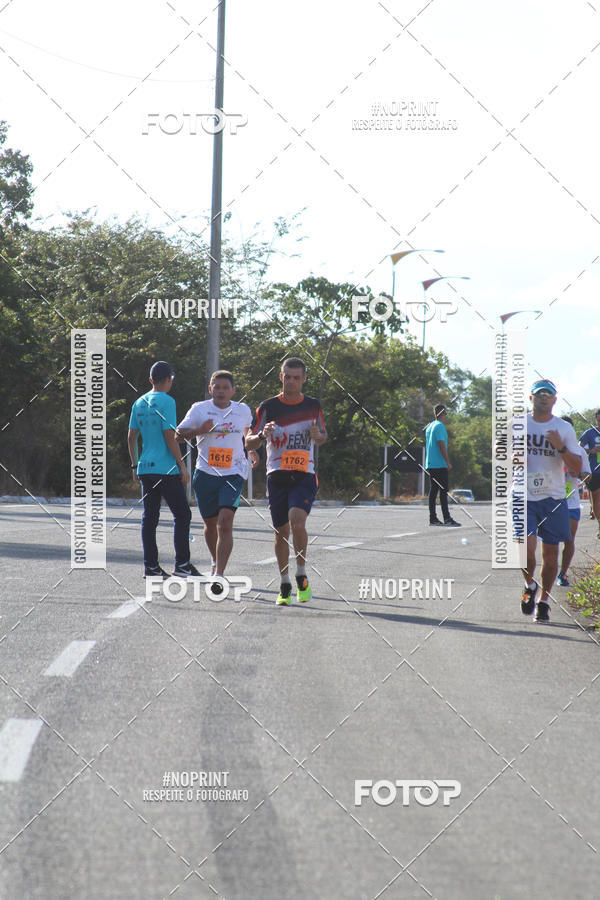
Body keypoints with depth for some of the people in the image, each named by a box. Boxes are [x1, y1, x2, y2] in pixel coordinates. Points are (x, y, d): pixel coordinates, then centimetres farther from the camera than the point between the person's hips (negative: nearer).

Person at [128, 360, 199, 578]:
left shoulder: (139, 403, 11)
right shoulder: (166, 401, -9)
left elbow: (131, 437, 14)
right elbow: (170, 437, -14)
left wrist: (135, 465, 21)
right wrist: (182, 465, -9)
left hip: (145, 468, 7)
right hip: (166, 469, -7)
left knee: (149, 518, 7)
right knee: (182, 515, 0)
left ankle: (150, 566, 6)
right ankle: (182, 564, -4)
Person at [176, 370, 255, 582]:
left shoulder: (243, 410, 7)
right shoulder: (199, 409, 1)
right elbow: (179, 433, 0)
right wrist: (199, 430, -17)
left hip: (233, 474, -1)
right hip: (206, 473, 1)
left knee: (225, 522, -17)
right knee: (210, 523, 13)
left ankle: (219, 574, -22)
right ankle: (216, 562, 42)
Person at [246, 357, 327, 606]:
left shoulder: (313, 406, 6)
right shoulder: (268, 406, 2)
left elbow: (323, 437, 19)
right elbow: (249, 443, 2)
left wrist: (317, 435, -5)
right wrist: (263, 435, -20)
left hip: (304, 476, -1)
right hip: (277, 475, 1)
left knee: (297, 523, -21)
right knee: (281, 532, 6)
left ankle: (301, 575, -2)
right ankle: (285, 586, 19)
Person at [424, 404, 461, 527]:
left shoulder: (429, 427, 16)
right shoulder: (439, 426, -11)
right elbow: (441, 444, -17)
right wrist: (448, 462, -16)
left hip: (430, 464, 9)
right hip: (439, 465, -9)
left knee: (433, 491, 8)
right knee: (443, 491, -10)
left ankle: (433, 518, 7)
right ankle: (447, 519, -14)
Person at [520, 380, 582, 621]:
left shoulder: (564, 429, 4)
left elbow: (577, 467, 1)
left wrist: (561, 447, -16)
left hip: (553, 499, 1)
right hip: (523, 497, -1)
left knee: (550, 553, 3)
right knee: (526, 545, -17)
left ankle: (544, 601, 19)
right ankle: (529, 585, 11)